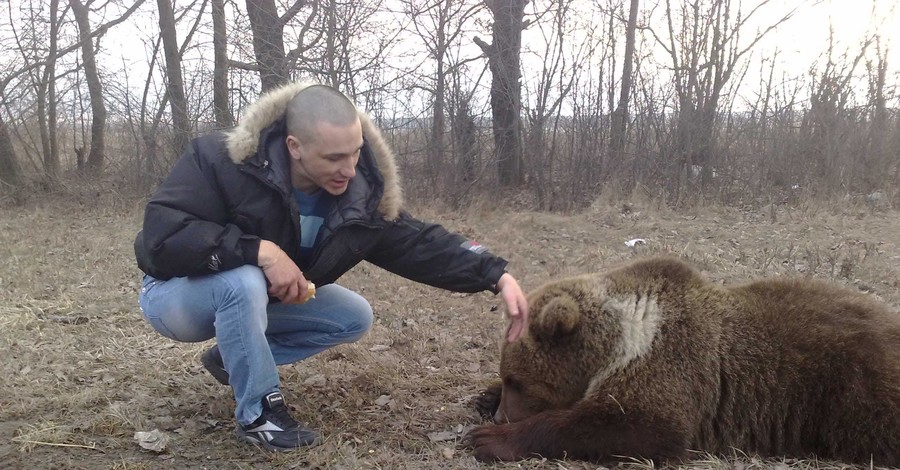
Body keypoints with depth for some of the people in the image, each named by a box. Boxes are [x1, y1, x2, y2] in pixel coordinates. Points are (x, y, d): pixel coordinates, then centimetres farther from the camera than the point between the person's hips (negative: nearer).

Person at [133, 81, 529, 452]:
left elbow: (422, 243, -15)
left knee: (355, 318, -5)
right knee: (244, 280, -38)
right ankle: (258, 413, -16)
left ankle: (232, 357, 7)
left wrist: (497, 276, -26)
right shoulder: (222, 160, -32)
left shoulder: (360, 196, -17)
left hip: (257, 297, 5)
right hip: (174, 293, -5)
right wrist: (260, 251, -44)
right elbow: (161, 233, -36)